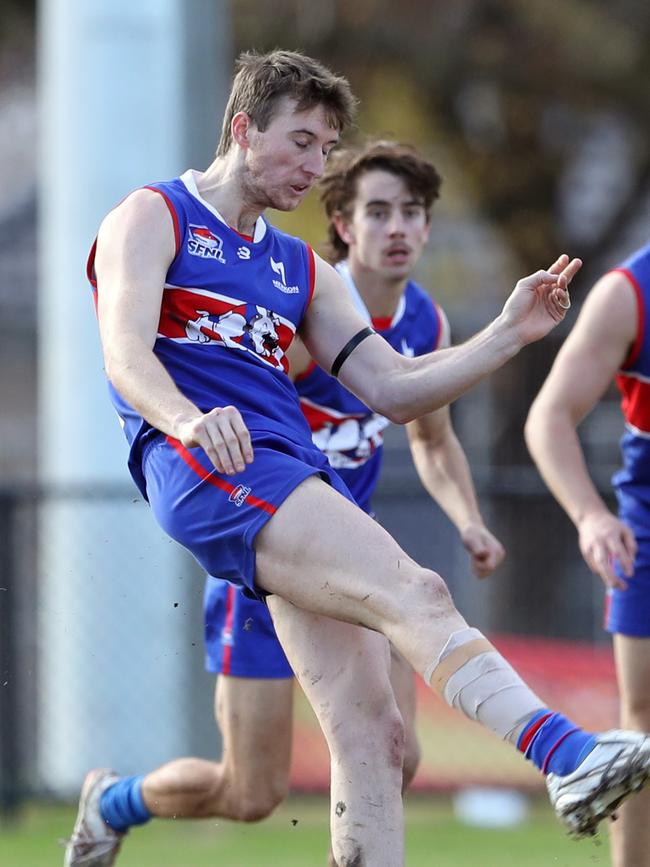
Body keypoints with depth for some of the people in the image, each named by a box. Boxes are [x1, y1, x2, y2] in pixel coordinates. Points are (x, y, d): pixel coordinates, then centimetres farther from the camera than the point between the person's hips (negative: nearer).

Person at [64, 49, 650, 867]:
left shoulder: (299, 269, 30)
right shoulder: (153, 218, 8)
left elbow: (394, 390, 25)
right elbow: (126, 353, -9)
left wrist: (508, 334, 12)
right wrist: (191, 422, -31)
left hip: (299, 481, 8)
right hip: (205, 466, -8)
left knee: (372, 733, -6)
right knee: (415, 593, -28)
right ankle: (567, 754, -42)